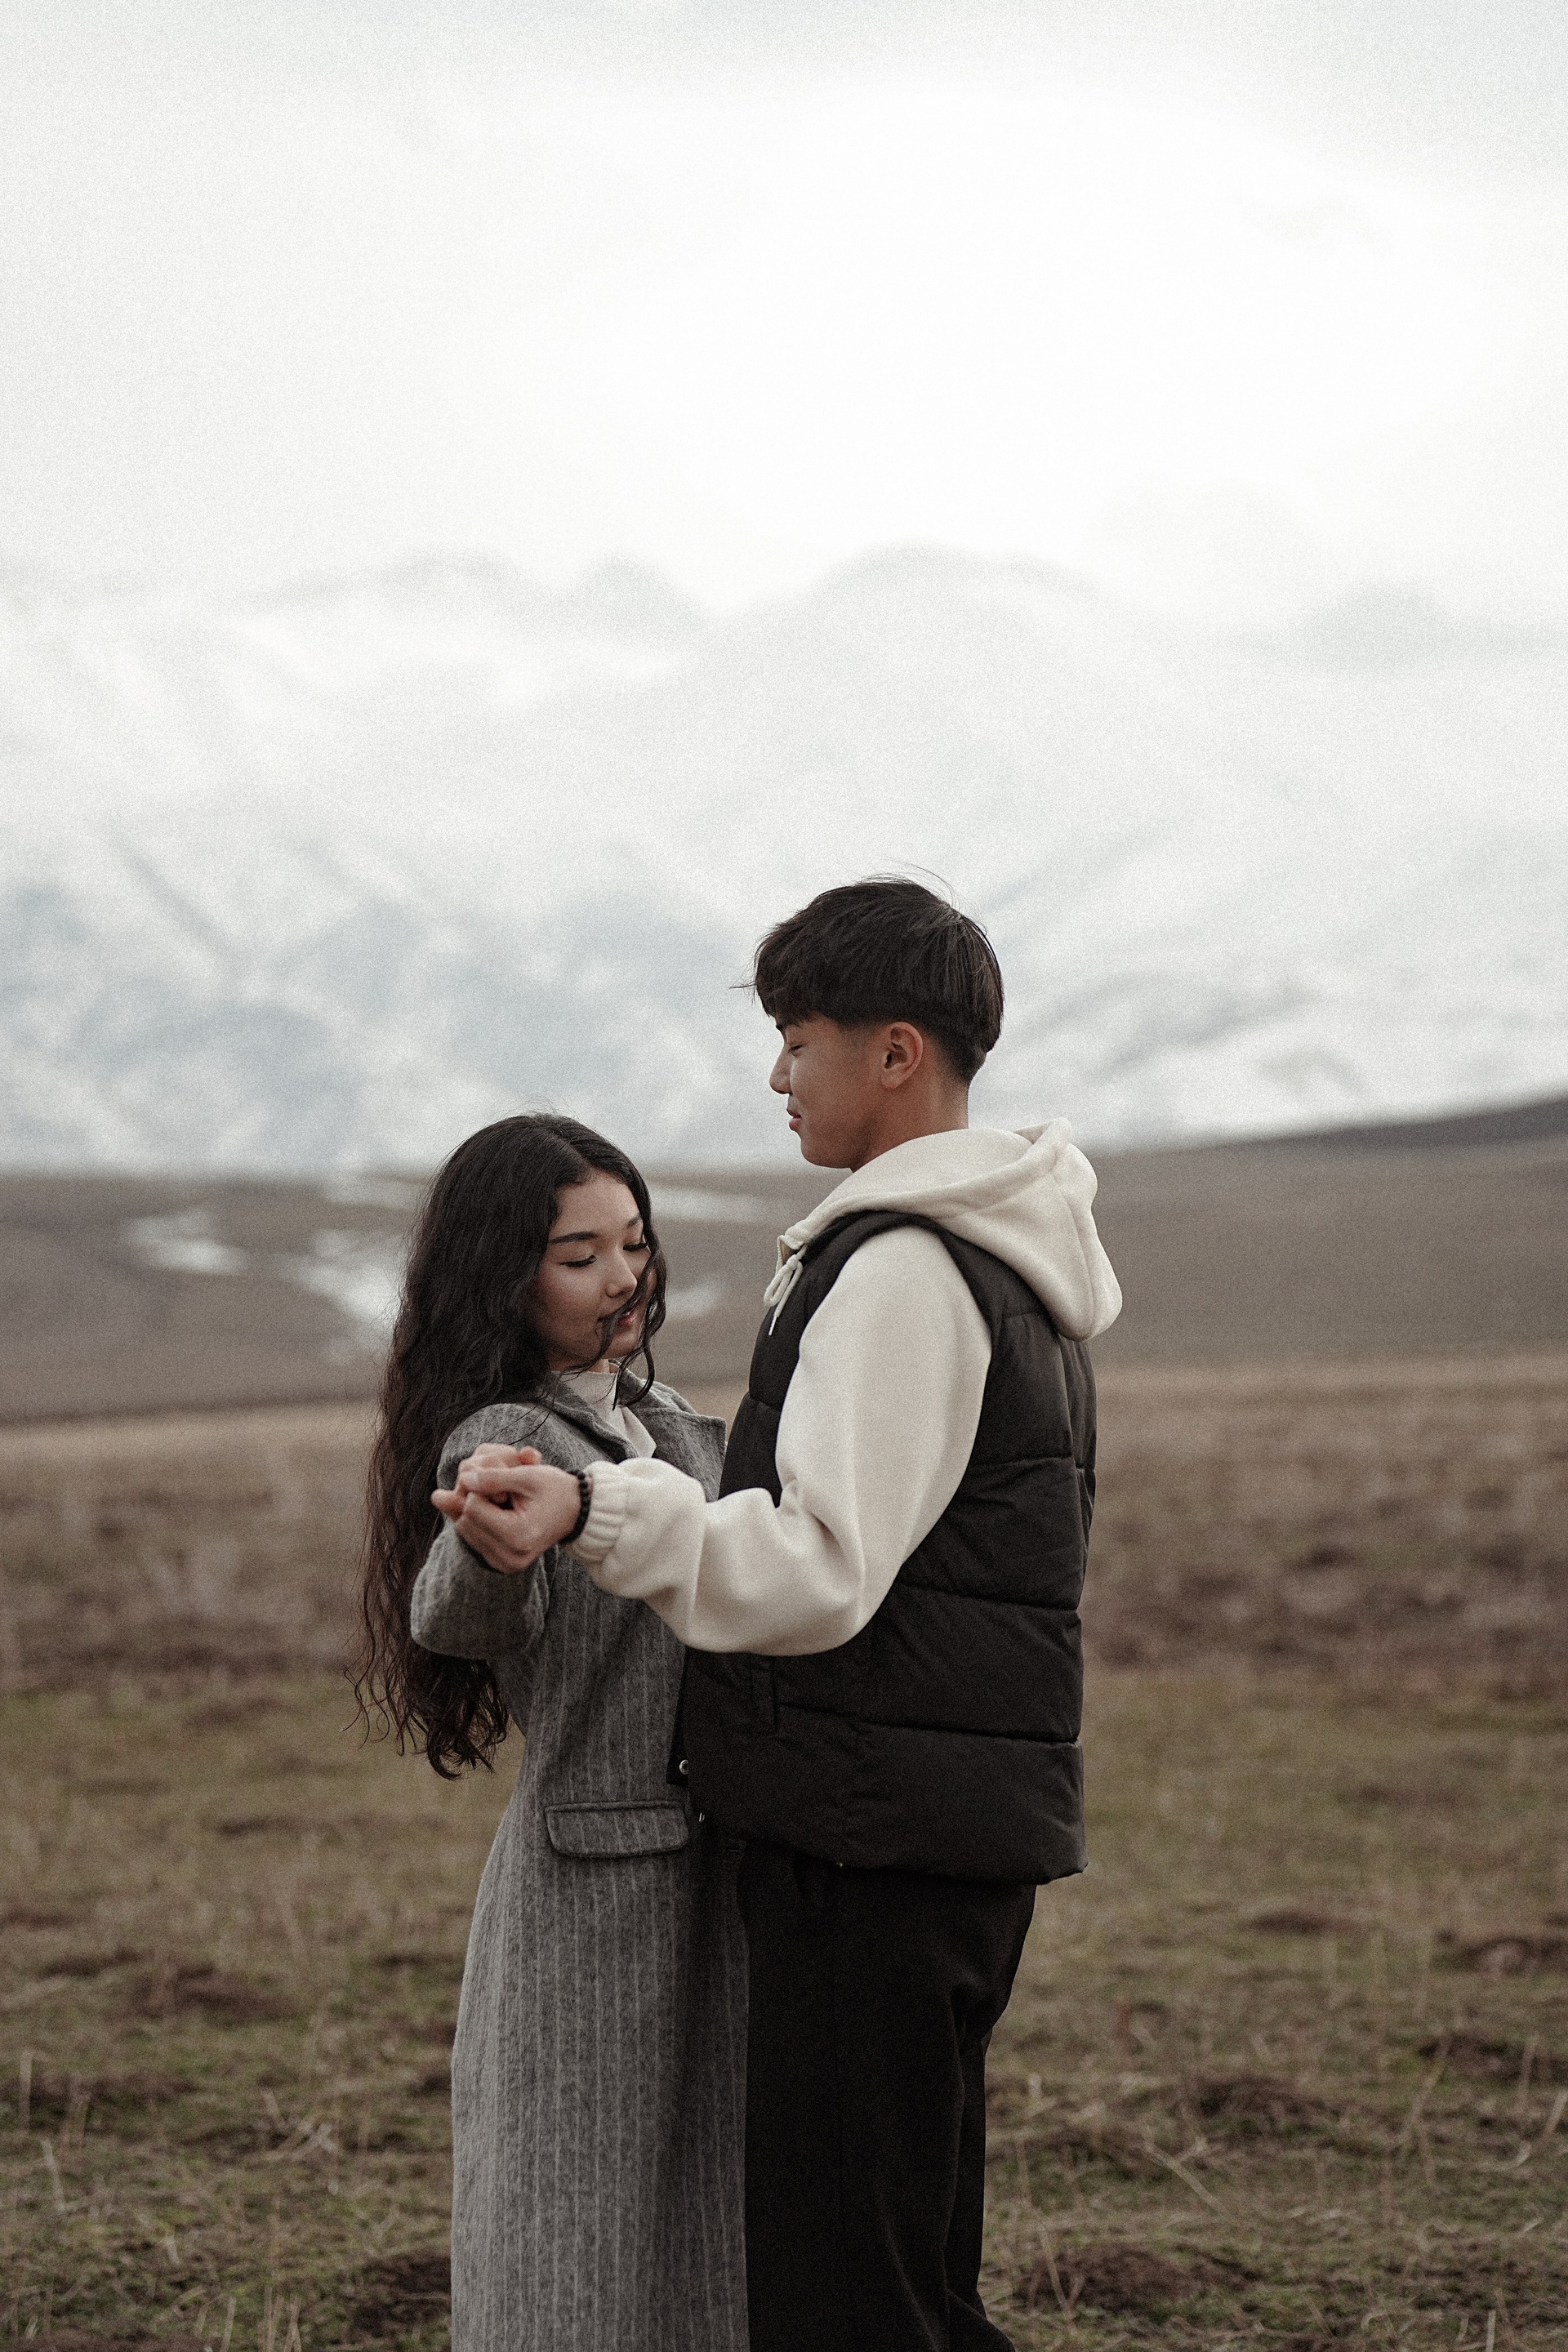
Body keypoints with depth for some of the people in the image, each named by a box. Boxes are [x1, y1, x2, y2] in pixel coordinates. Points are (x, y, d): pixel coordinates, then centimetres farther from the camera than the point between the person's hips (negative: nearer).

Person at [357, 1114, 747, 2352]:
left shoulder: (666, 1423, 13)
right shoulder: (501, 1439, -11)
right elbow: (458, 1620, -31)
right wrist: (487, 1543, -54)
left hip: (716, 1872, 7)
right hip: (590, 1888, -7)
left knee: (700, 2246, 12)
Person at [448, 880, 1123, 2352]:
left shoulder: (906, 1270, -14)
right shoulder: (1004, 1266, 18)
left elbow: (822, 1570, -24)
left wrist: (597, 1512, -36)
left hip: (878, 1844, -10)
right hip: (957, 1837, 11)